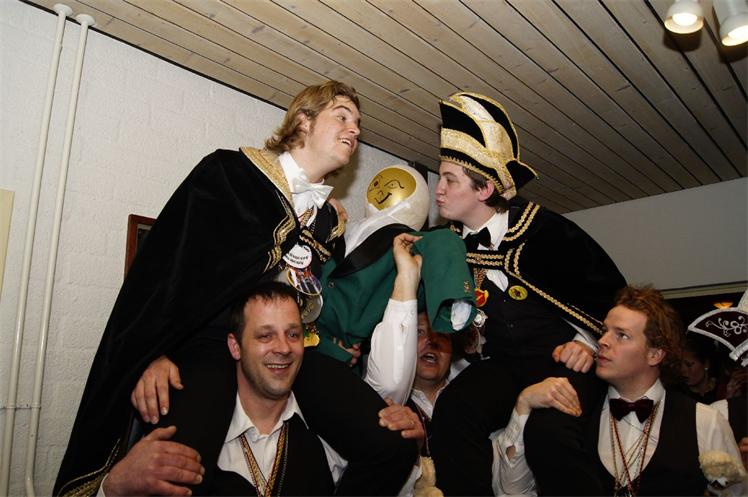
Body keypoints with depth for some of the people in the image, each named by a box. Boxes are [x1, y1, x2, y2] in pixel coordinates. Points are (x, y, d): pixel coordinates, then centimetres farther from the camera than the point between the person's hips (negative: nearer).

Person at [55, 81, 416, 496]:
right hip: (213, 338, -5)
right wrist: (155, 354, -13)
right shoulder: (230, 173, 3)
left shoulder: (331, 221, 19)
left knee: (393, 447, -16)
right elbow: (168, 261, -4)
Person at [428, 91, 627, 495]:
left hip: (563, 358, -3)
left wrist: (588, 342, -6)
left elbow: (609, 288, 0)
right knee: (453, 408, -27)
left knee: (547, 430, -33)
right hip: (498, 364, 4)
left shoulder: (544, 229, -8)